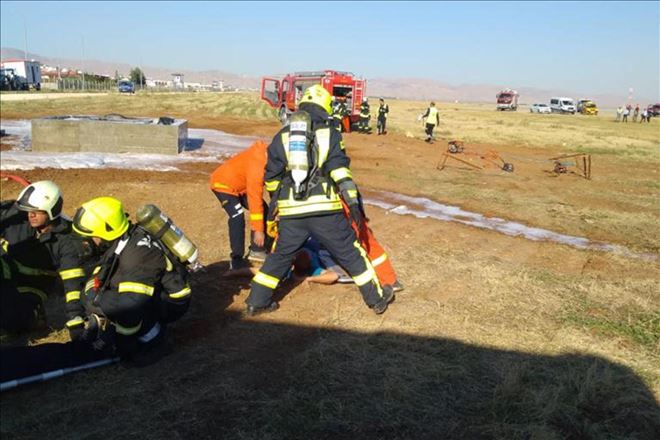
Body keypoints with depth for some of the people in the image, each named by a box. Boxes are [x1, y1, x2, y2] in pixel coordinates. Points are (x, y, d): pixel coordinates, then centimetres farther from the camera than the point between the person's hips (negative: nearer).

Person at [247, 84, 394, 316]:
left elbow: (271, 177, 17)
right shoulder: (329, 133, 5)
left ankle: (256, 302, 24)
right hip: (324, 209, -2)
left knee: (280, 255, 19)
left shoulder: (282, 136, 13)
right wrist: (353, 202, -8)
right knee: (351, 253, 11)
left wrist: (277, 201, 32)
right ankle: (377, 298, 21)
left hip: (291, 212, 3)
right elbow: (340, 169, -7)